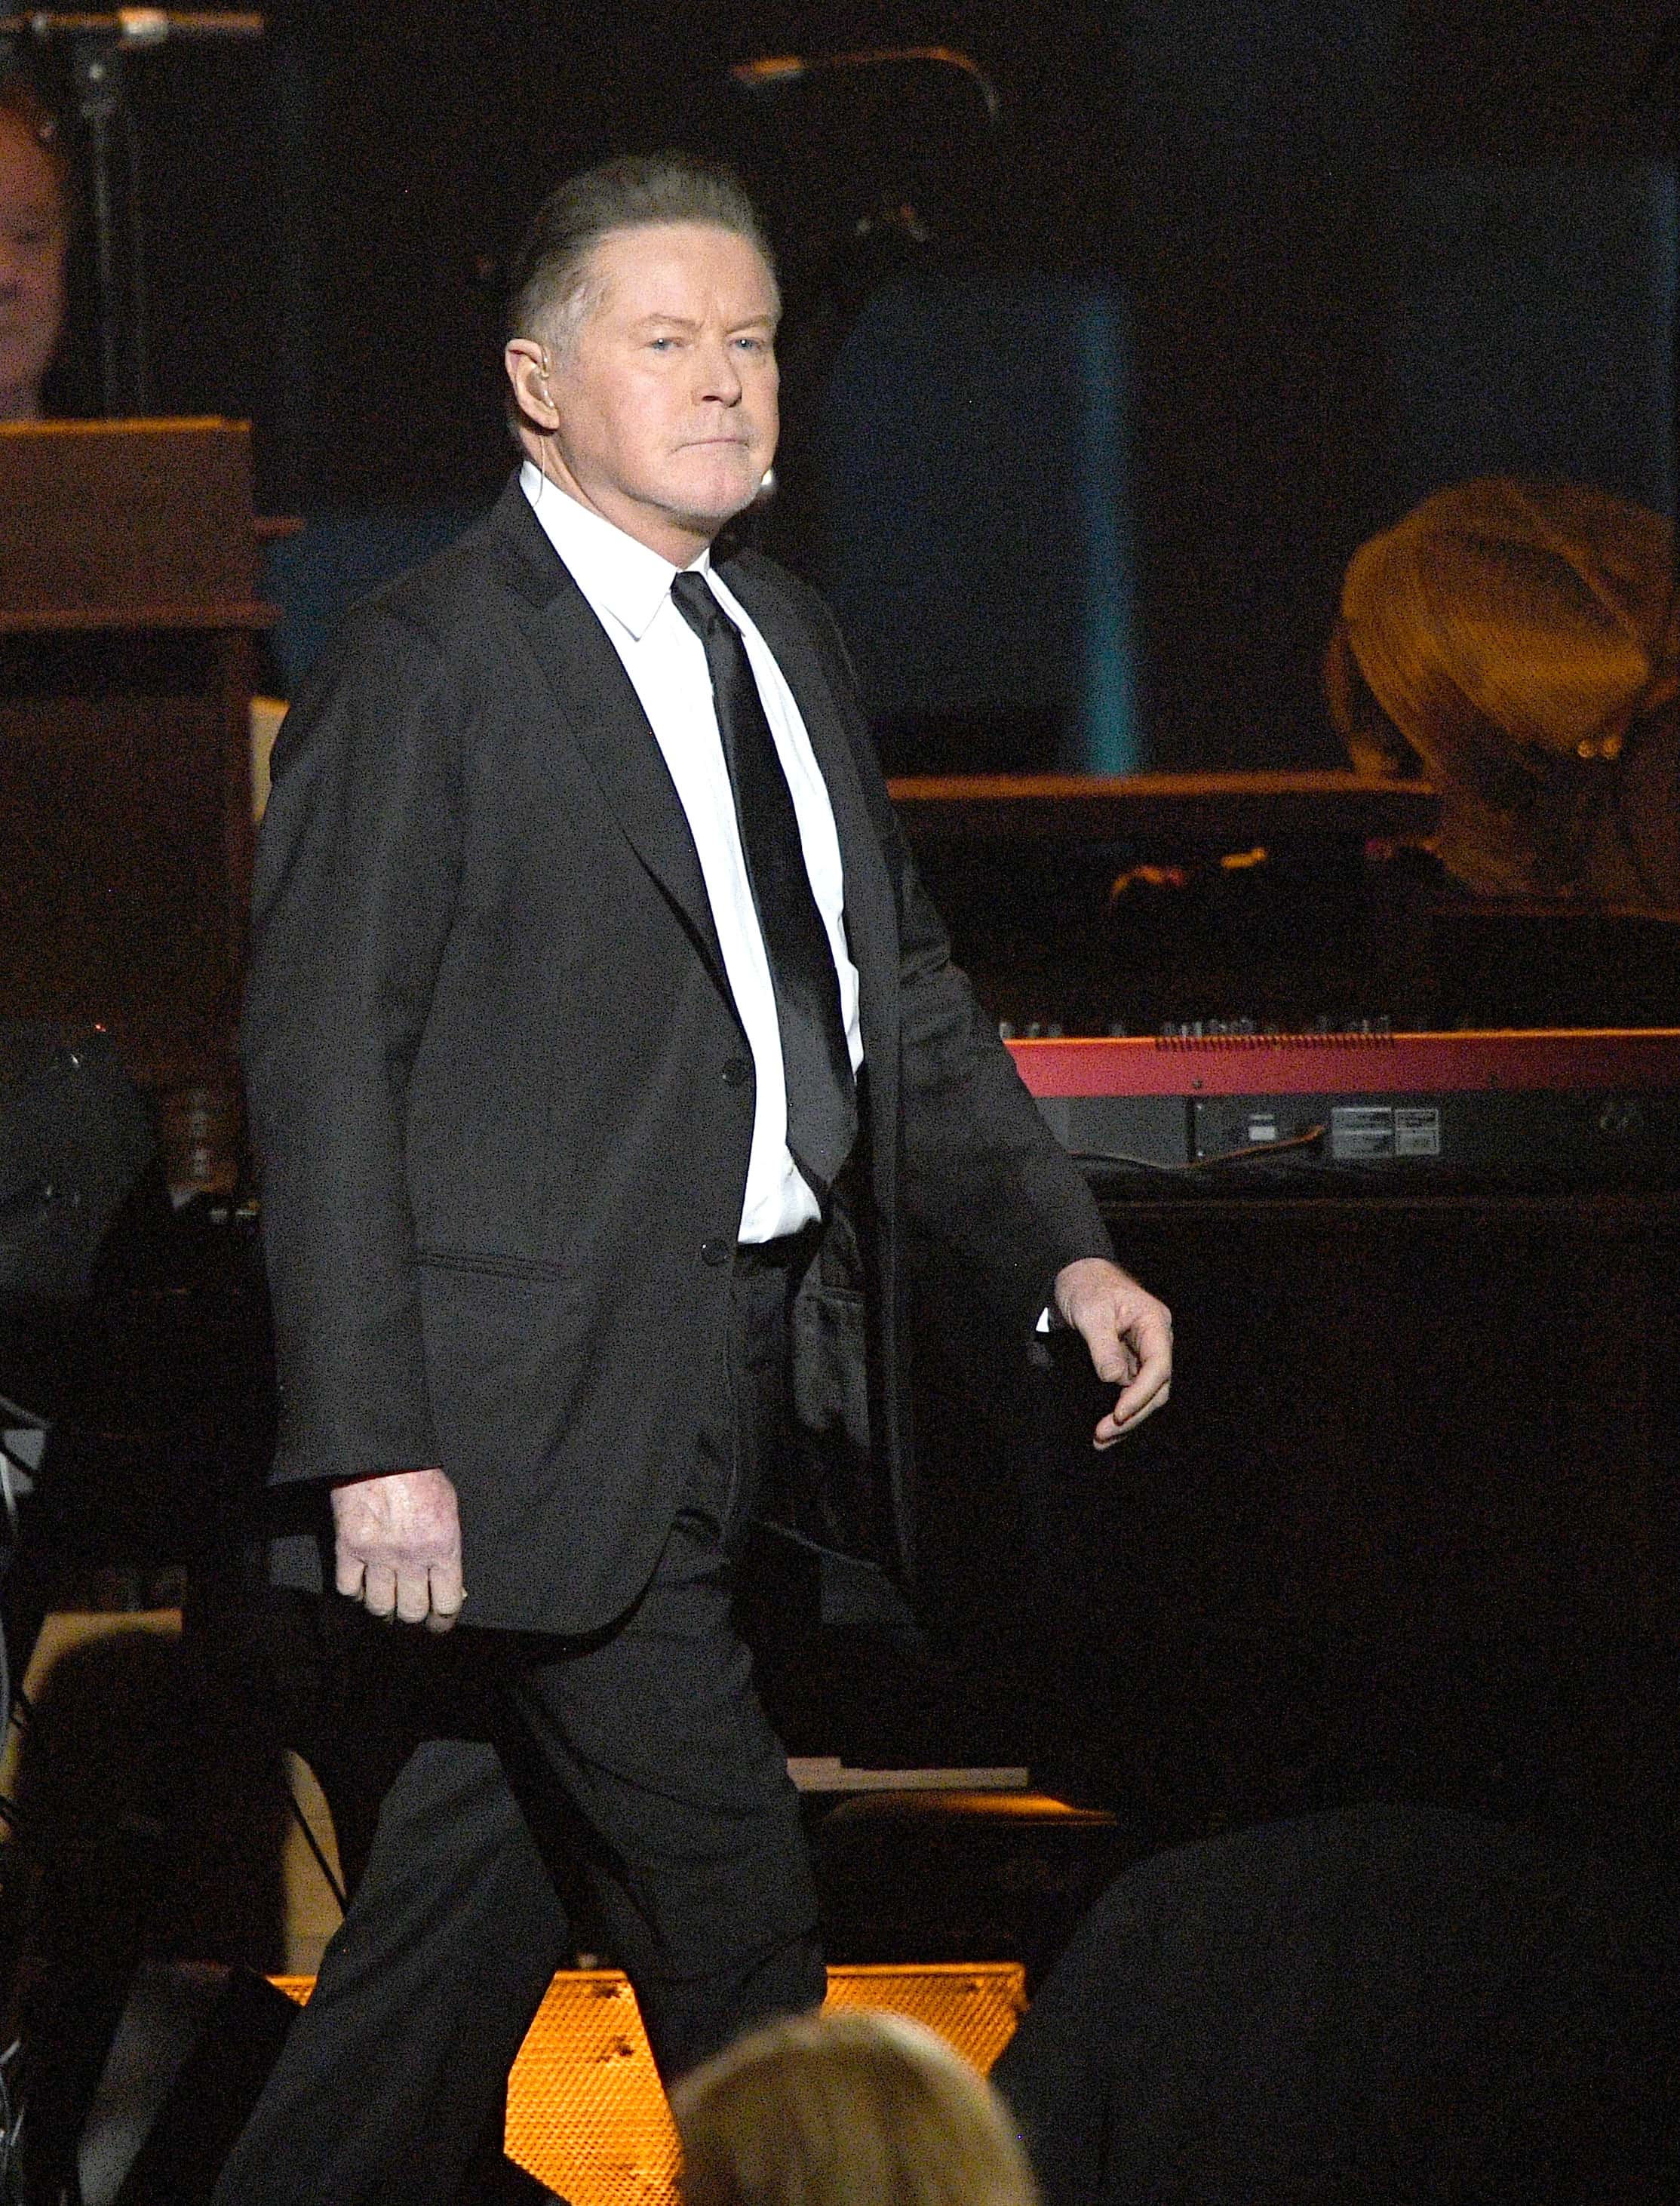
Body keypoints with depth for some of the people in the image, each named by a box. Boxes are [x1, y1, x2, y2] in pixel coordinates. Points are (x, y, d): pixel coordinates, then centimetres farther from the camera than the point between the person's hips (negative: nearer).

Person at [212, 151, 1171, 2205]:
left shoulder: (784, 644, 16)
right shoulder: (421, 668, -9)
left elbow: (907, 990, 23)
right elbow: (321, 1068, -12)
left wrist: (1061, 1252, 9)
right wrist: (373, 1445, -18)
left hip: (763, 1357, 8)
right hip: (561, 1409, -8)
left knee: (484, 1885, 13)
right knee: (735, 1929, -8)